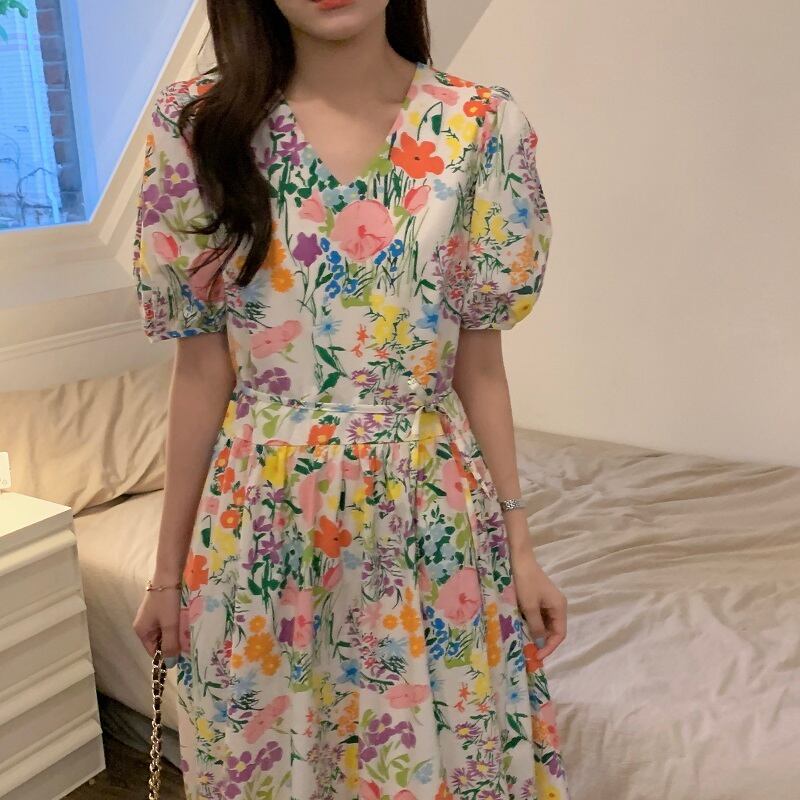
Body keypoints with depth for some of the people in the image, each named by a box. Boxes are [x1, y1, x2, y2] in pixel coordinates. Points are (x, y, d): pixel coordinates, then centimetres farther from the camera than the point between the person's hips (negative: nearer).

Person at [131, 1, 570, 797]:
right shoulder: (200, 124, -5)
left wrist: (519, 541, 2)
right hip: (262, 520, 0)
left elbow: (478, 359, 0)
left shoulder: (482, 125, -4)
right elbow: (200, 366, -2)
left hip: (433, 511, 1)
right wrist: (169, 566, 2)